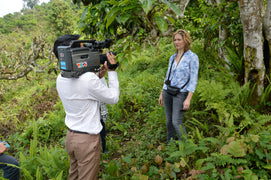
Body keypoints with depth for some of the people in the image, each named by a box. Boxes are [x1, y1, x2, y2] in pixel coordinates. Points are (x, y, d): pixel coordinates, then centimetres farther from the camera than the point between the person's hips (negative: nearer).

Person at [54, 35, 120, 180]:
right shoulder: (88, 78, -26)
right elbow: (113, 98, -14)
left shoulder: (61, 79, -2)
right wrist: (112, 71, -8)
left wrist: (99, 74, 4)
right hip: (87, 140, -7)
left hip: (70, 136, 8)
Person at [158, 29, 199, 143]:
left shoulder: (193, 57, -8)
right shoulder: (173, 57, 10)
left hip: (181, 93, -6)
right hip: (168, 92, 6)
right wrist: (162, 94, 13)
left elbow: (193, 80, -12)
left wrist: (188, 99, -18)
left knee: (176, 122, -12)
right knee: (169, 121, 9)